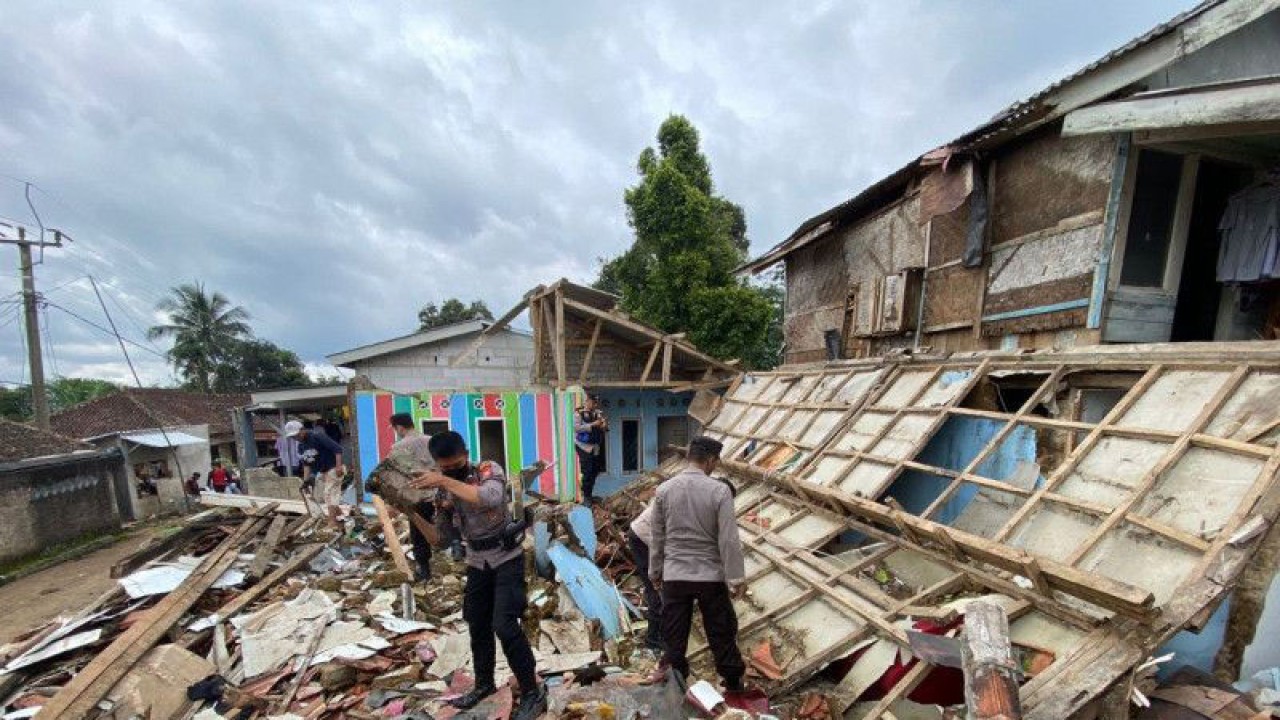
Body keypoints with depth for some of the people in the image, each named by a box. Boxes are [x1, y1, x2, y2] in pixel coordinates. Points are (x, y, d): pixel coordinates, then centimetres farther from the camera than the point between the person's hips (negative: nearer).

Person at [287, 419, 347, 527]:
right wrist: (305, 480, 6)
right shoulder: (302, 445, 7)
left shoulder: (317, 436, -20)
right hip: (321, 472, 10)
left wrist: (339, 466, -32)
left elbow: (337, 449, -26)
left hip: (333, 470, -10)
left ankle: (332, 523, -8)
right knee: (323, 498, 15)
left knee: (330, 494, -12)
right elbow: (306, 463, 13)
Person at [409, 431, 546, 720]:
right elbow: (437, 538, 7)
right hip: (477, 562, 6)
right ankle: (484, 684, 41)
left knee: (504, 625, -13)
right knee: (477, 626, 18)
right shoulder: (440, 486, -3)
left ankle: (533, 693, 4)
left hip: (507, 558, -6)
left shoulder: (488, 469, -18)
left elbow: (491, 498, -42)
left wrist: (445, 482, -40)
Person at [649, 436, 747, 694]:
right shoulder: (720, 490, -15)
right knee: (722, 634, 18)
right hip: (711, 576, -2)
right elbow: (729, 539, -14)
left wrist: (655, 571, 14)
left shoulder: (664, 490, -5)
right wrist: (736, 578, -4)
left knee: (674, 638, 15)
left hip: (674, 576, 2)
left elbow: (657, 536, 3)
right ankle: (733, 685, 34)